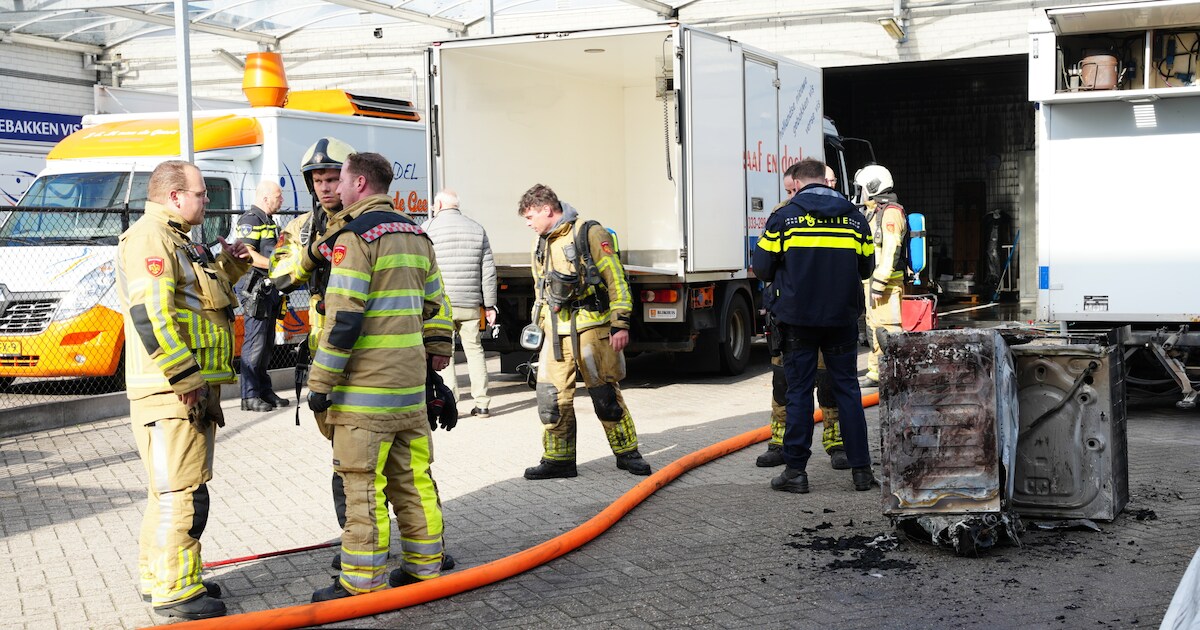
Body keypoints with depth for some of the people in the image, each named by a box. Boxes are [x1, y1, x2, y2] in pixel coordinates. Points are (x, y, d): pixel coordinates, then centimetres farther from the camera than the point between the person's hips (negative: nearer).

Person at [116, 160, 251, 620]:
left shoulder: (178, 241, 21)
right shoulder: (149, 238, -13)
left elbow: (197, 297, 31)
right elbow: (149, 313, -23)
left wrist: (227, 266, 14)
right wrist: (183, 376, -23)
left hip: (195, 390, 11)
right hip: (171, 391, -11)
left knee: (171, 488, 18)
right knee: (182, 491, -8)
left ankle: (157, 577, 28)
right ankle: (174, 592, -1)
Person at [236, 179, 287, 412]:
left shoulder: (269, 221, 20)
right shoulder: (249, 220, -11)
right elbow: (248, 255, -21)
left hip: (269, 289, 10)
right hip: (254, 288, -10)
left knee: (267, 343, 13)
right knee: (255, 342, -9)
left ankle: (264, 391, 21)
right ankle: (249, 396, -7)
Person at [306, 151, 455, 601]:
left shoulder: (354, 235, -11)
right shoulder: (415, 234, 15)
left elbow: (344, 316, -17)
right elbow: (434, 302, 21)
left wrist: (321, 382, -14)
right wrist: (438, 348, 28)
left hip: (366, 381, -8)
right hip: (411, 379, 8)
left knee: (363, 481, -3)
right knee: (412, 475, 14)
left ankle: (363, 581, 1)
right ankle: (424, 565, 20)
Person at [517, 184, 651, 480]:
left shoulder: (590, 234, -7)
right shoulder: (541, 245, 17)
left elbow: (616, 280, -9)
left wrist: (620, 324, -13)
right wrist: (540, 327, 22)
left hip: (591, 328, -6)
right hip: (556, 333, 7)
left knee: (605, 395, -1)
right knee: (551, 397, 2)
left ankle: (627, 453, 13)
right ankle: (558, 459, 12)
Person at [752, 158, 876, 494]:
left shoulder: (784, 216, -4)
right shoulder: (854, 216, 6)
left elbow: (761, 267, -2)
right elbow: (866, 267, 12)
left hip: (797, 318, -2)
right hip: (843, 317, 2)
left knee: (799, 391, 4)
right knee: (847, 388, 9)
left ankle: (796, 470, 6)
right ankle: (861, 469, 10)